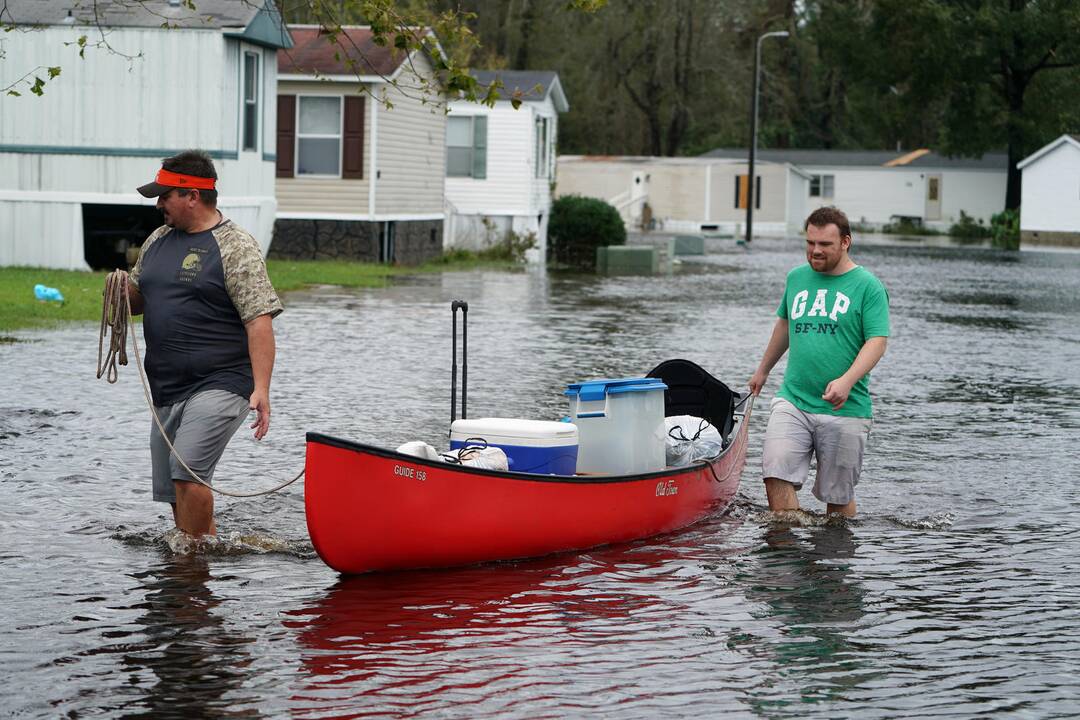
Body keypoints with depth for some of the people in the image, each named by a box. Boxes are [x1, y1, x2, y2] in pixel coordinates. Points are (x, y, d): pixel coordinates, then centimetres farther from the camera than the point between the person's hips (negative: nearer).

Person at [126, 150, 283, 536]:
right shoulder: (158, 240, 15)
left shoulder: (235, 247, -8)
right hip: (167, 389, 8)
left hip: (219, 385, -8)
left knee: (187, 474, -22)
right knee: (175, 492, 9)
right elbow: (136, 298, 27)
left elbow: (260, 320, -14)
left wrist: (261, 389, -23)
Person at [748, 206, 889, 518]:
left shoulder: (868, 286, -2)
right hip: (792, 401, 3)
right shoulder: (796, 278, 12)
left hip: (845, 411, -3)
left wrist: (847, 380, -26)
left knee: (838, 495, 4)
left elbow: (877, 341, -10)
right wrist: (763, 370, 37)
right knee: (777, 475, -15)